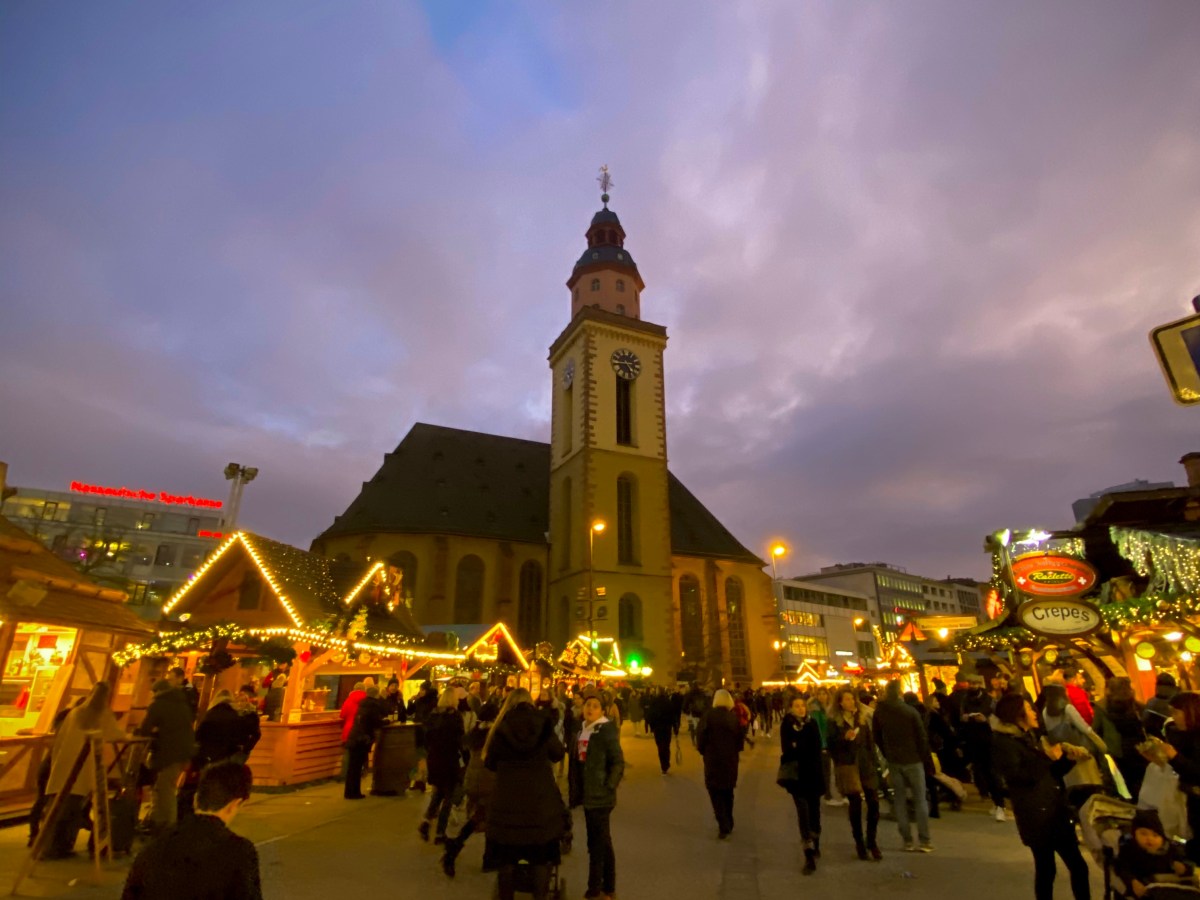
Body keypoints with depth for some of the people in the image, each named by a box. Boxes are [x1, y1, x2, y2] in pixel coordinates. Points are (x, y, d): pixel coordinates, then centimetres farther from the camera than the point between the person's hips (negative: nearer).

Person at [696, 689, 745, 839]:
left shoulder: (708, 716, -12)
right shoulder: (736, 717, -3)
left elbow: (701, 737, -12)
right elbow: (741, 739, -1)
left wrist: (703, 751, 6)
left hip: (713, 759, -4)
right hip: (731, 759, 4)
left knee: (716, 793, 5)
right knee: (727, 792, 20)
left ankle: (724, 827, -3)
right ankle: (728, 825, 28)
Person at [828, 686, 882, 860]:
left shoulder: (862, 717, 10)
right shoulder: (834, 720, -3)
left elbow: (869, 741, 12)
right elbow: (831, 744, -6)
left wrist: (872, 761, 5)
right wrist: (844, 737, -21)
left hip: (865, 764, 3)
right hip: (847, 765, -3)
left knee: (874, 802, -2)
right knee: (855, 804, 2)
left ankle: (872, 841, 16)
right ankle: (859, 843, 19)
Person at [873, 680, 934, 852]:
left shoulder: (879, 712, -2)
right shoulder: (911, 712, -14)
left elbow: (877, 737, 4)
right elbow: (922, 737, -10)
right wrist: (923, 756, 5)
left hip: (893, 761, 3)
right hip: (913, 759, -3)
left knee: (899, 800, 9)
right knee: (920, 800, 7)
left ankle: (908, 841, 11)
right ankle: (925, 841, 7)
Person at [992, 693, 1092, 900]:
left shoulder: (1032, 737, 14)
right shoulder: (1004, 743, -13)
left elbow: (1052, 771, 17)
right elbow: (1019, 776, -22)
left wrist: (1068, 758, -1)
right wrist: (1048, 758, -19)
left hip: (1056, 810, 8)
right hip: (1036, 815, -8)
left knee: (1077, 865, 12)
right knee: (1046, 868, 2)